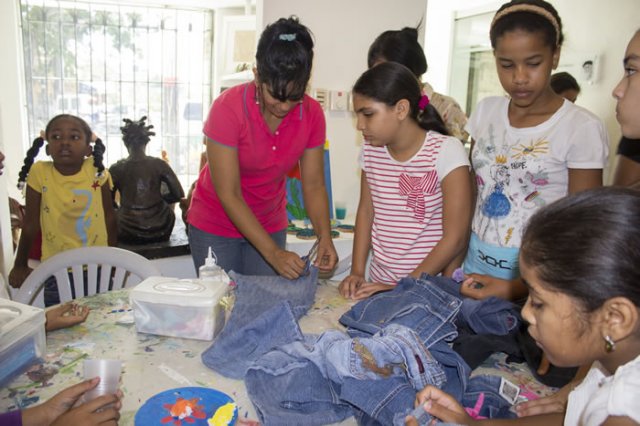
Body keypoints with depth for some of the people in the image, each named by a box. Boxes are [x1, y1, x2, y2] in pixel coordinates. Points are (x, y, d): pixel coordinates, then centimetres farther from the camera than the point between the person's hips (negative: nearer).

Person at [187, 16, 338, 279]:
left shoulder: (312, 114, -13)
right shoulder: (227, 108, -24)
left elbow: (313, 184, -8)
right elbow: (229, 195, -24)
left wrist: (325, 236, -24)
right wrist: (273, 253, -30)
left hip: (269, 225, 3)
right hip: (215, 227, -3)